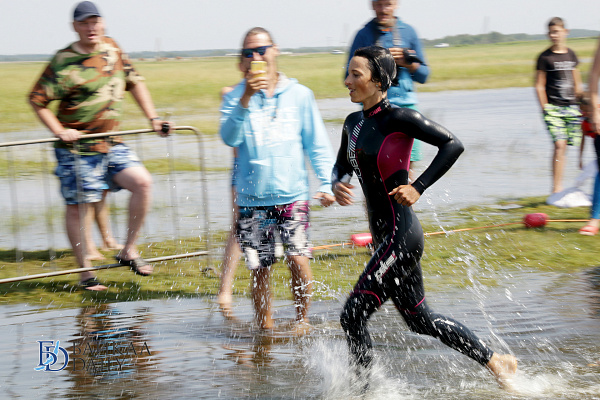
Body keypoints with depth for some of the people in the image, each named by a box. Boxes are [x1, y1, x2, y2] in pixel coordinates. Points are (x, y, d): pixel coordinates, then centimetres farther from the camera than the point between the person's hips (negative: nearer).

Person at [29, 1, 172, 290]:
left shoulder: (113, 49, 7)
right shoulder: (63, 62, -12)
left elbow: (134, 83, 17)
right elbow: (37, 99, -9)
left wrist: (153, 118, 11)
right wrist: (60, 131, -18)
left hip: (111, 144, 5)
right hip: (77, 148, -5)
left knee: (142, 182, -11)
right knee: (77, 208, 2)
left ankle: (128, 251, 2)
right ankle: (85, 273, 15)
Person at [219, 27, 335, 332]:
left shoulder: (299, 94, 5)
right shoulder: (236, 97, 4)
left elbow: (317, 144, 8)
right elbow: (229, 137, -12)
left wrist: (327, 183, 2)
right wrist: (245, 99, -21)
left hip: (292, 194, -1)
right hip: (252, 197, 1)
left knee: (298, 259, -13)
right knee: (259, 268, 2)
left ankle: (302, 319, 8)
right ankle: (265, 328, 17)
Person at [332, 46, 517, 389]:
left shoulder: (397, 118, -13)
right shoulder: (354, 123, 10)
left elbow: (453, 145, -14)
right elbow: (342, 166, 23)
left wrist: (418, 188, -20)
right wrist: (338, 184, 0)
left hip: (400, 235, -9)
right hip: (385, 235, 9)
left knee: (353, 316, -9)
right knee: (420, 319, 18)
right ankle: (496, 361, 29)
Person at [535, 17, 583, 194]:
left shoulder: (571, 55, 11)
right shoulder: (544, 57, -1)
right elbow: (539, 86, -1)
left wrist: (580, 105, 16)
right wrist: (545, 109, -8)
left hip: (571, 107, 5)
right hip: (553, 107, -5)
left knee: (575, 143, 1)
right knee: (560, 145, -15)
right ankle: (556, 188, -13)